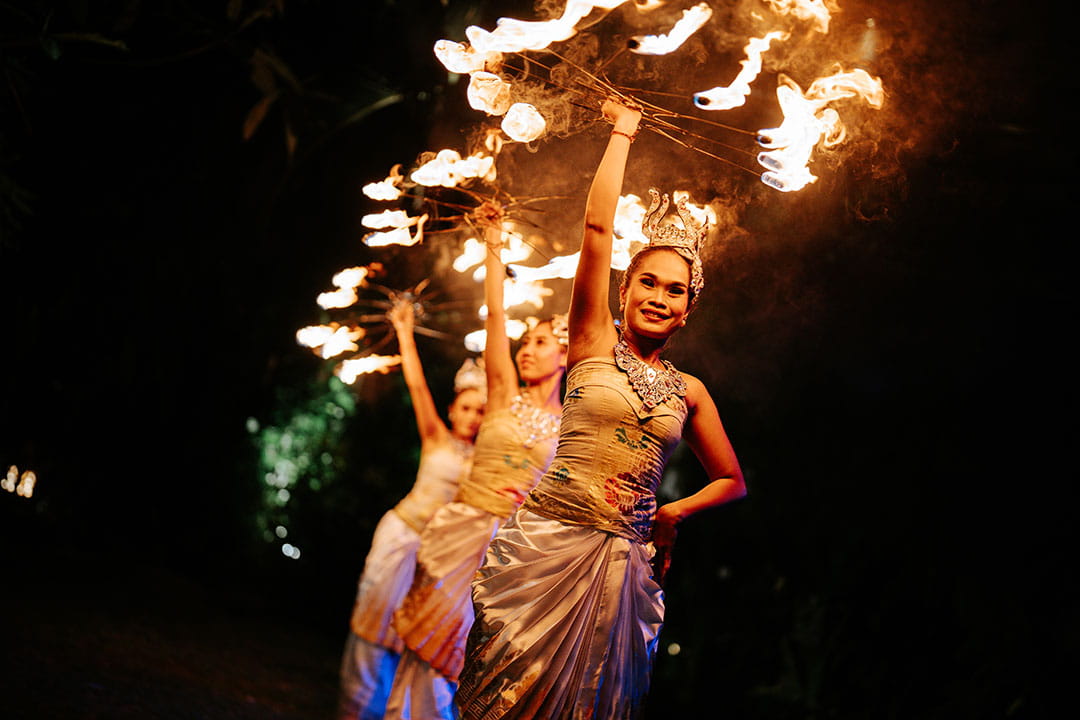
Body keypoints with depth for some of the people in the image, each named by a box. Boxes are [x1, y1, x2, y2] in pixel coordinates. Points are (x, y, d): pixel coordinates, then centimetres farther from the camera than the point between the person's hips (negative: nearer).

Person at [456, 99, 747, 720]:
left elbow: (732, 481, 22)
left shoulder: (689, 392, 11)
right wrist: (623, 133, 2)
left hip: (623, 562, 3)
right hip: (551, 543, -3)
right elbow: (597, 226, -4)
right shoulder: (596, 343, 3)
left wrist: (673, 512, 7)